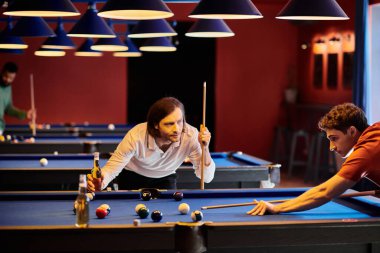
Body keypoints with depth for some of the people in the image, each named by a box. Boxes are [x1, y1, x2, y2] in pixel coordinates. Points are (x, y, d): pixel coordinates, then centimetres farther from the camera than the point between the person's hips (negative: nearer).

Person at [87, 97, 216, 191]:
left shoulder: (190, 135, -34)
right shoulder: (136, 136, -39)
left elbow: (207, 178, -30)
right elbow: (112, 167, -34)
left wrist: (205, 148, -47)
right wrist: (101, 180, -58)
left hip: (165, 179, 2)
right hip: (133, 178, -1)